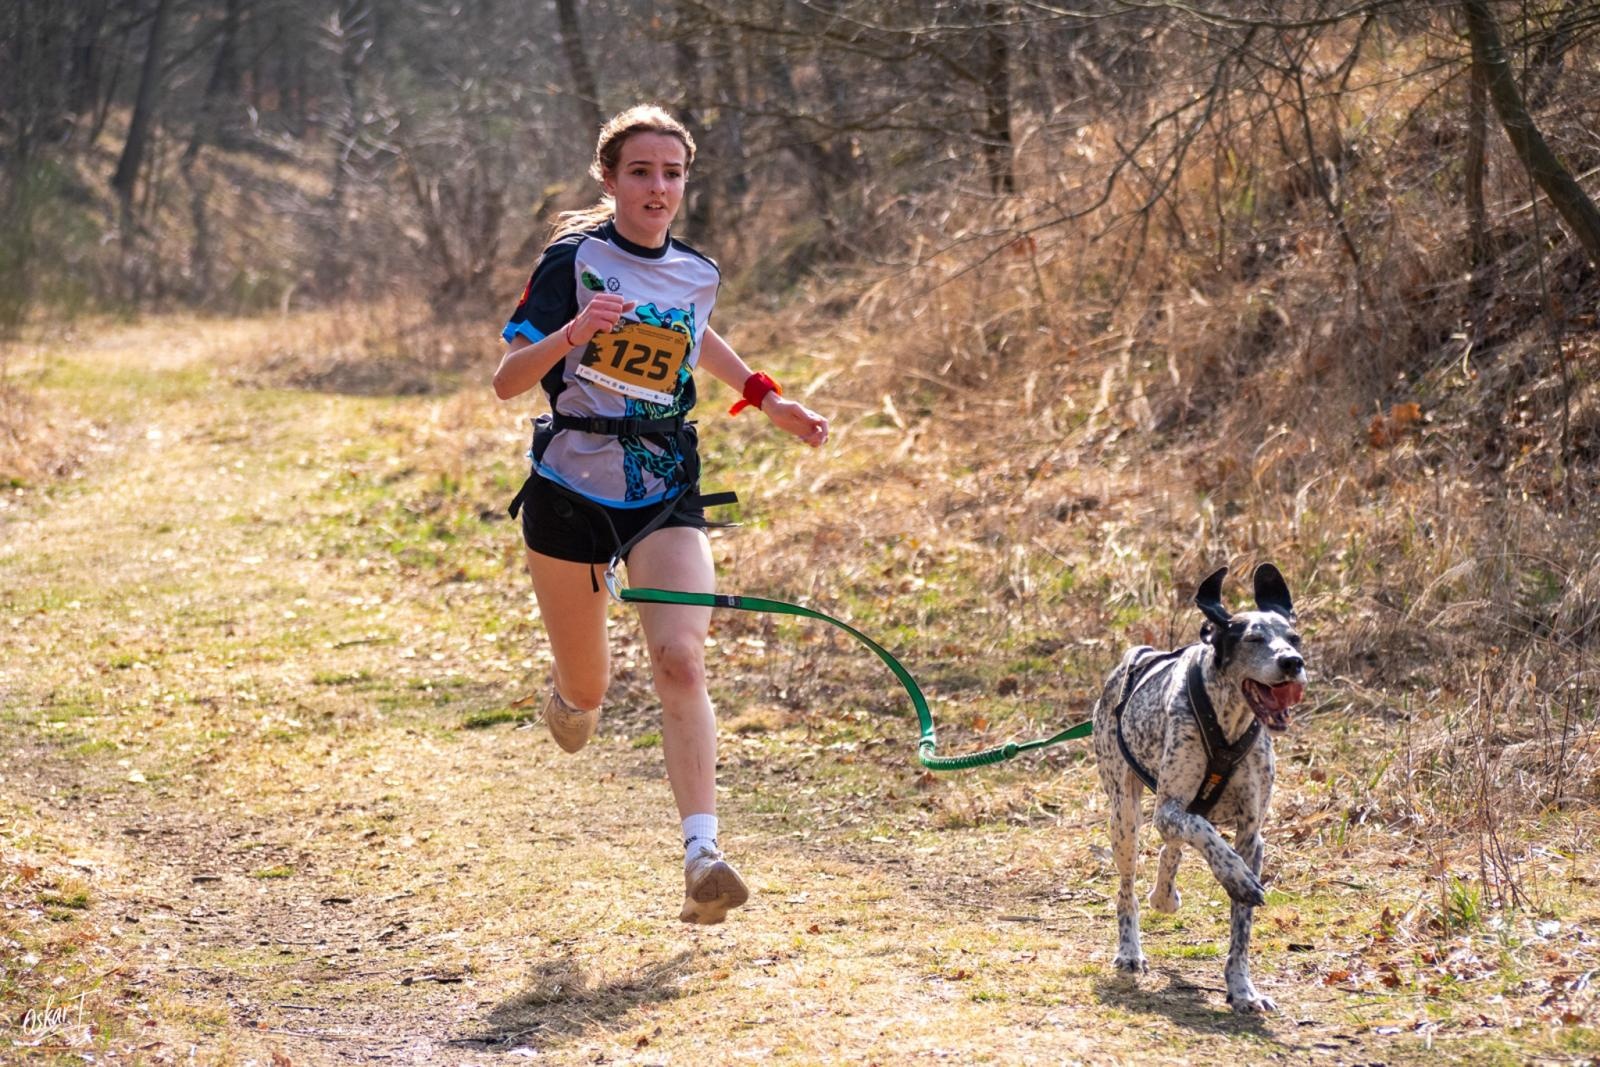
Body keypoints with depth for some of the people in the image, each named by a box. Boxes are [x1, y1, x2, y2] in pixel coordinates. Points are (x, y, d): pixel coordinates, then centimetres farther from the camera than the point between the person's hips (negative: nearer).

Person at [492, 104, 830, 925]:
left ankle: (702, 855, -28)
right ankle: (570, 700, 53)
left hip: (664, 495, 2)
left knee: (680, 661, -21)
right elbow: (507, 381, -13)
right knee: (586, 689, 12)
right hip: (570, 489, -2)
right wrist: (571, 333, -31)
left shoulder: (698, 276, 6)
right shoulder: (575, 259, -8)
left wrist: (768, 401, 26)